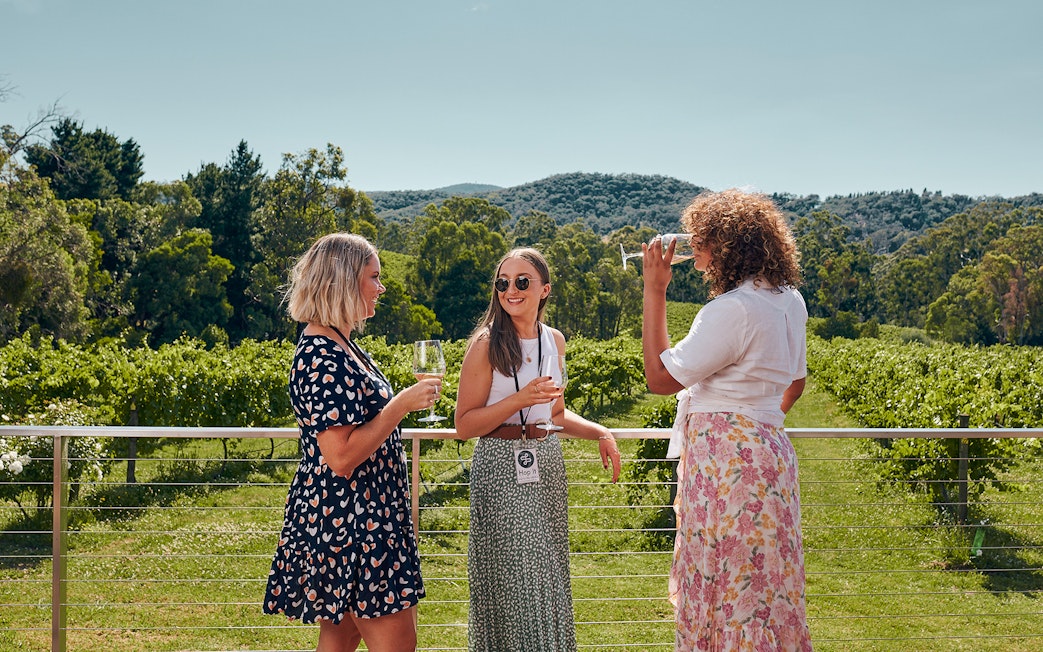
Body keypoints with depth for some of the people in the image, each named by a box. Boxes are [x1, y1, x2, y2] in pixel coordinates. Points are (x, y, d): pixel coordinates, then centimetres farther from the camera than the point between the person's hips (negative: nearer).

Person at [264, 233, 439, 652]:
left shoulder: (338, 346, 12)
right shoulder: (322, 359, -21)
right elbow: (341, 456, -25)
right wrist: (402, 405, -20)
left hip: (345, 517, 11)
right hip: (346, 519, -11)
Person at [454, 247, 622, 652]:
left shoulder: (554, 341, 9)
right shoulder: (487, 344, -9)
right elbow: (465, 425, -10)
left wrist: (600, 433, 6)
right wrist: (519, 399, -21)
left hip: (547, 463, 6)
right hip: (502, 468, -6)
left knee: (548, 579, 10)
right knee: (515, 582, -4)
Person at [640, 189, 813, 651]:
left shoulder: (732, 309, -19)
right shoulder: (790, 301, 10)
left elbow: (660, 377, -13)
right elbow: (795, 382, 23)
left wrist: (654, 292, -9)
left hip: (725, 457, -9)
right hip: (768, 449, 9)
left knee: (726, 587, -1)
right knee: (764, 587, 16)